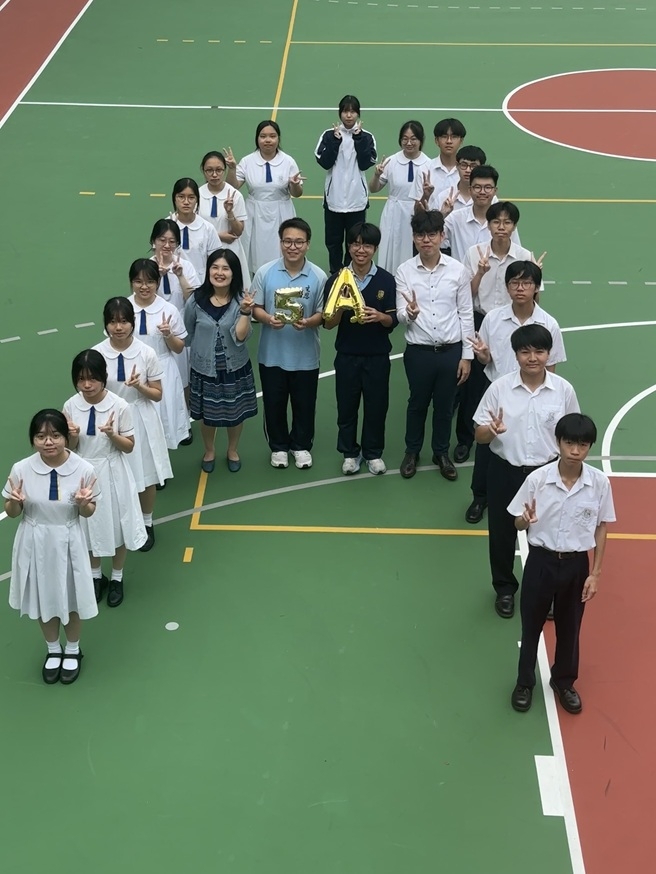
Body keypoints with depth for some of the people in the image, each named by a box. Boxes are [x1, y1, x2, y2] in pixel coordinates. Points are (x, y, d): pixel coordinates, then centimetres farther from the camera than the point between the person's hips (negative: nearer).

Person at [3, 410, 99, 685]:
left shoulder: (83, 469, -18)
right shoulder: (21, 469, -17)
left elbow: (88, 513, -4)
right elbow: (12, 513, -3)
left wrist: (83, 503, -26)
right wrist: (15, 502, -25)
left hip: (68, 543, -1)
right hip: (35, 543, 1)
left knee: (71, 597, 19)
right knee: (43, 598, 21)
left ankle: (72, 650, 46)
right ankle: (53, 650, 47)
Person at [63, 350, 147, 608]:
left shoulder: (119, 406, -17)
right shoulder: (71, 406, -10)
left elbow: (129, 446, -8)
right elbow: (70, 448, 2)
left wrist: (112, 434, -27)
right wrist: (72, 437, -20)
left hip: (112, 474, -2)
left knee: (117, 526, 14)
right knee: (90, 526, 18)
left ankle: (117, 578, 36)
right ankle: (96, 576, 40)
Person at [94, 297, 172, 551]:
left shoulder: (146, 353, -12)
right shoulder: (97, 354, -10)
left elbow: (157, 395, -5)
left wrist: (139, 386, -22)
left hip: (141, 421, 0)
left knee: (146, 477, 14)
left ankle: (146, 524, 37)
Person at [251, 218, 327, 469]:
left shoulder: (318, 276, -10)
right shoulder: (265, 272, -9)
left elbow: (322, 314, -5)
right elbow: (255, 308, -2)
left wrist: (308, 322, -26)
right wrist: (268, 319, -23)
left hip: (305, 356, 0)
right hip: (272, 354, 1)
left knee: (304, 404, 15)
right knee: (274, 403, 14)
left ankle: (301, 446, 36)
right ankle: (278, 446, 35)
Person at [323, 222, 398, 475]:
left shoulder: (386, 280, -6)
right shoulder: (336, 280, -5)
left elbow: (393, 320, -3)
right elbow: (328, 323, -4)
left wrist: (379, 316, -25)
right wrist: (341, 308, -24)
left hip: (378, 356, 0)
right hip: (347, 355, 0)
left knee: (376, 405, 9)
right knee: (346, 405, 10)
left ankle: (373, 452, 27)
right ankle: (349, 452, 28)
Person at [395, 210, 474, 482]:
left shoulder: (457, 270, -5)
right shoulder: (404, 271, -7)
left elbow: (465, 315, 0)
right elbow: (401, 316, -8)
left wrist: (467, 355, 0)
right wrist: (410, 314, -33)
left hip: (450, 351, 1)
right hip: (418, 351, -1)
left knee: (444, 405, 16)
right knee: (417, 403, 16)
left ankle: (441, 453, 35)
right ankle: (412, 451, 36)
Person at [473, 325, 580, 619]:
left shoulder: (564, 390, -9)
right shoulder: (499, 388, -11)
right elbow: (480, 436, -7)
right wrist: (492, 430, -29)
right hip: (505, 472, 0)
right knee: (502, 533, 14)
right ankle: (505, 588, 37)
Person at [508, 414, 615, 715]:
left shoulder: (600, 483, -12)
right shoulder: (537, 479, -16)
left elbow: (601, 528, 0)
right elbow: (518, 524, -5)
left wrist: (595, 573, -2)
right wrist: (527, 520, -30)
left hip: (576, 564, 1)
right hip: (541, 561, -1)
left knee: (569, 627, 18)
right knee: (531, 625, 14)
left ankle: (564, 681, 41)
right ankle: (525, 682, 36)